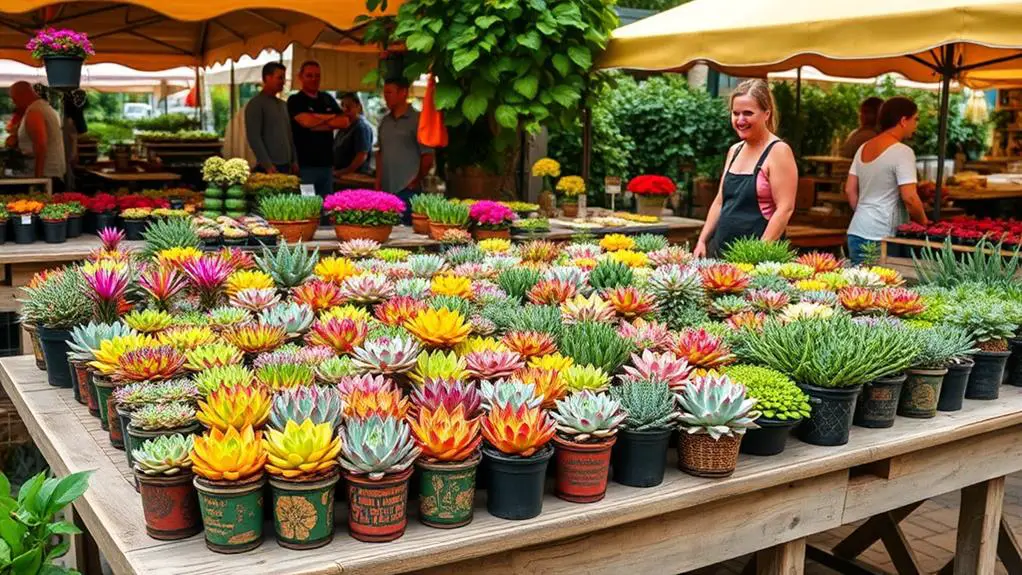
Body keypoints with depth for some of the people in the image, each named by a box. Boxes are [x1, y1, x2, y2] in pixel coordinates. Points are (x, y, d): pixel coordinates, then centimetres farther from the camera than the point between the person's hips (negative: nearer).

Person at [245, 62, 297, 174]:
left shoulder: (282, 104, 17)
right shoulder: (255, 104, -6)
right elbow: (253, 138, -13)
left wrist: (294, 161, 12)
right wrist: (268, 165, -19)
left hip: (286, 166, 7)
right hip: (269, 167, -7)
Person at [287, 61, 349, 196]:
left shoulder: (328, 99, 14)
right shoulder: (295, 100, -1)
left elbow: (344, 122, 3)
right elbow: (306, 121, -18)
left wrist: (317, 122, -8)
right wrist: (331, 117, -1)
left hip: (327, 162, 5)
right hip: (304, 164, -5)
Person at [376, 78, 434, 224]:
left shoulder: (417, 120, -4)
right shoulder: (384, 122, 14)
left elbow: (427, 157, -4)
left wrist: (416, 182, -3)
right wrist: (378, 183, 11)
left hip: (407, 191, -6)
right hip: (386, 190, 6)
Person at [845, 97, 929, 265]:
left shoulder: (864, 148, 11)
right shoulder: (902, 152, -11)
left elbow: (850, 190, 15)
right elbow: (909, 198, -17)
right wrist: (924, 223, -2)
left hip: (857, 232, 8)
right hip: (882, 237, -8)